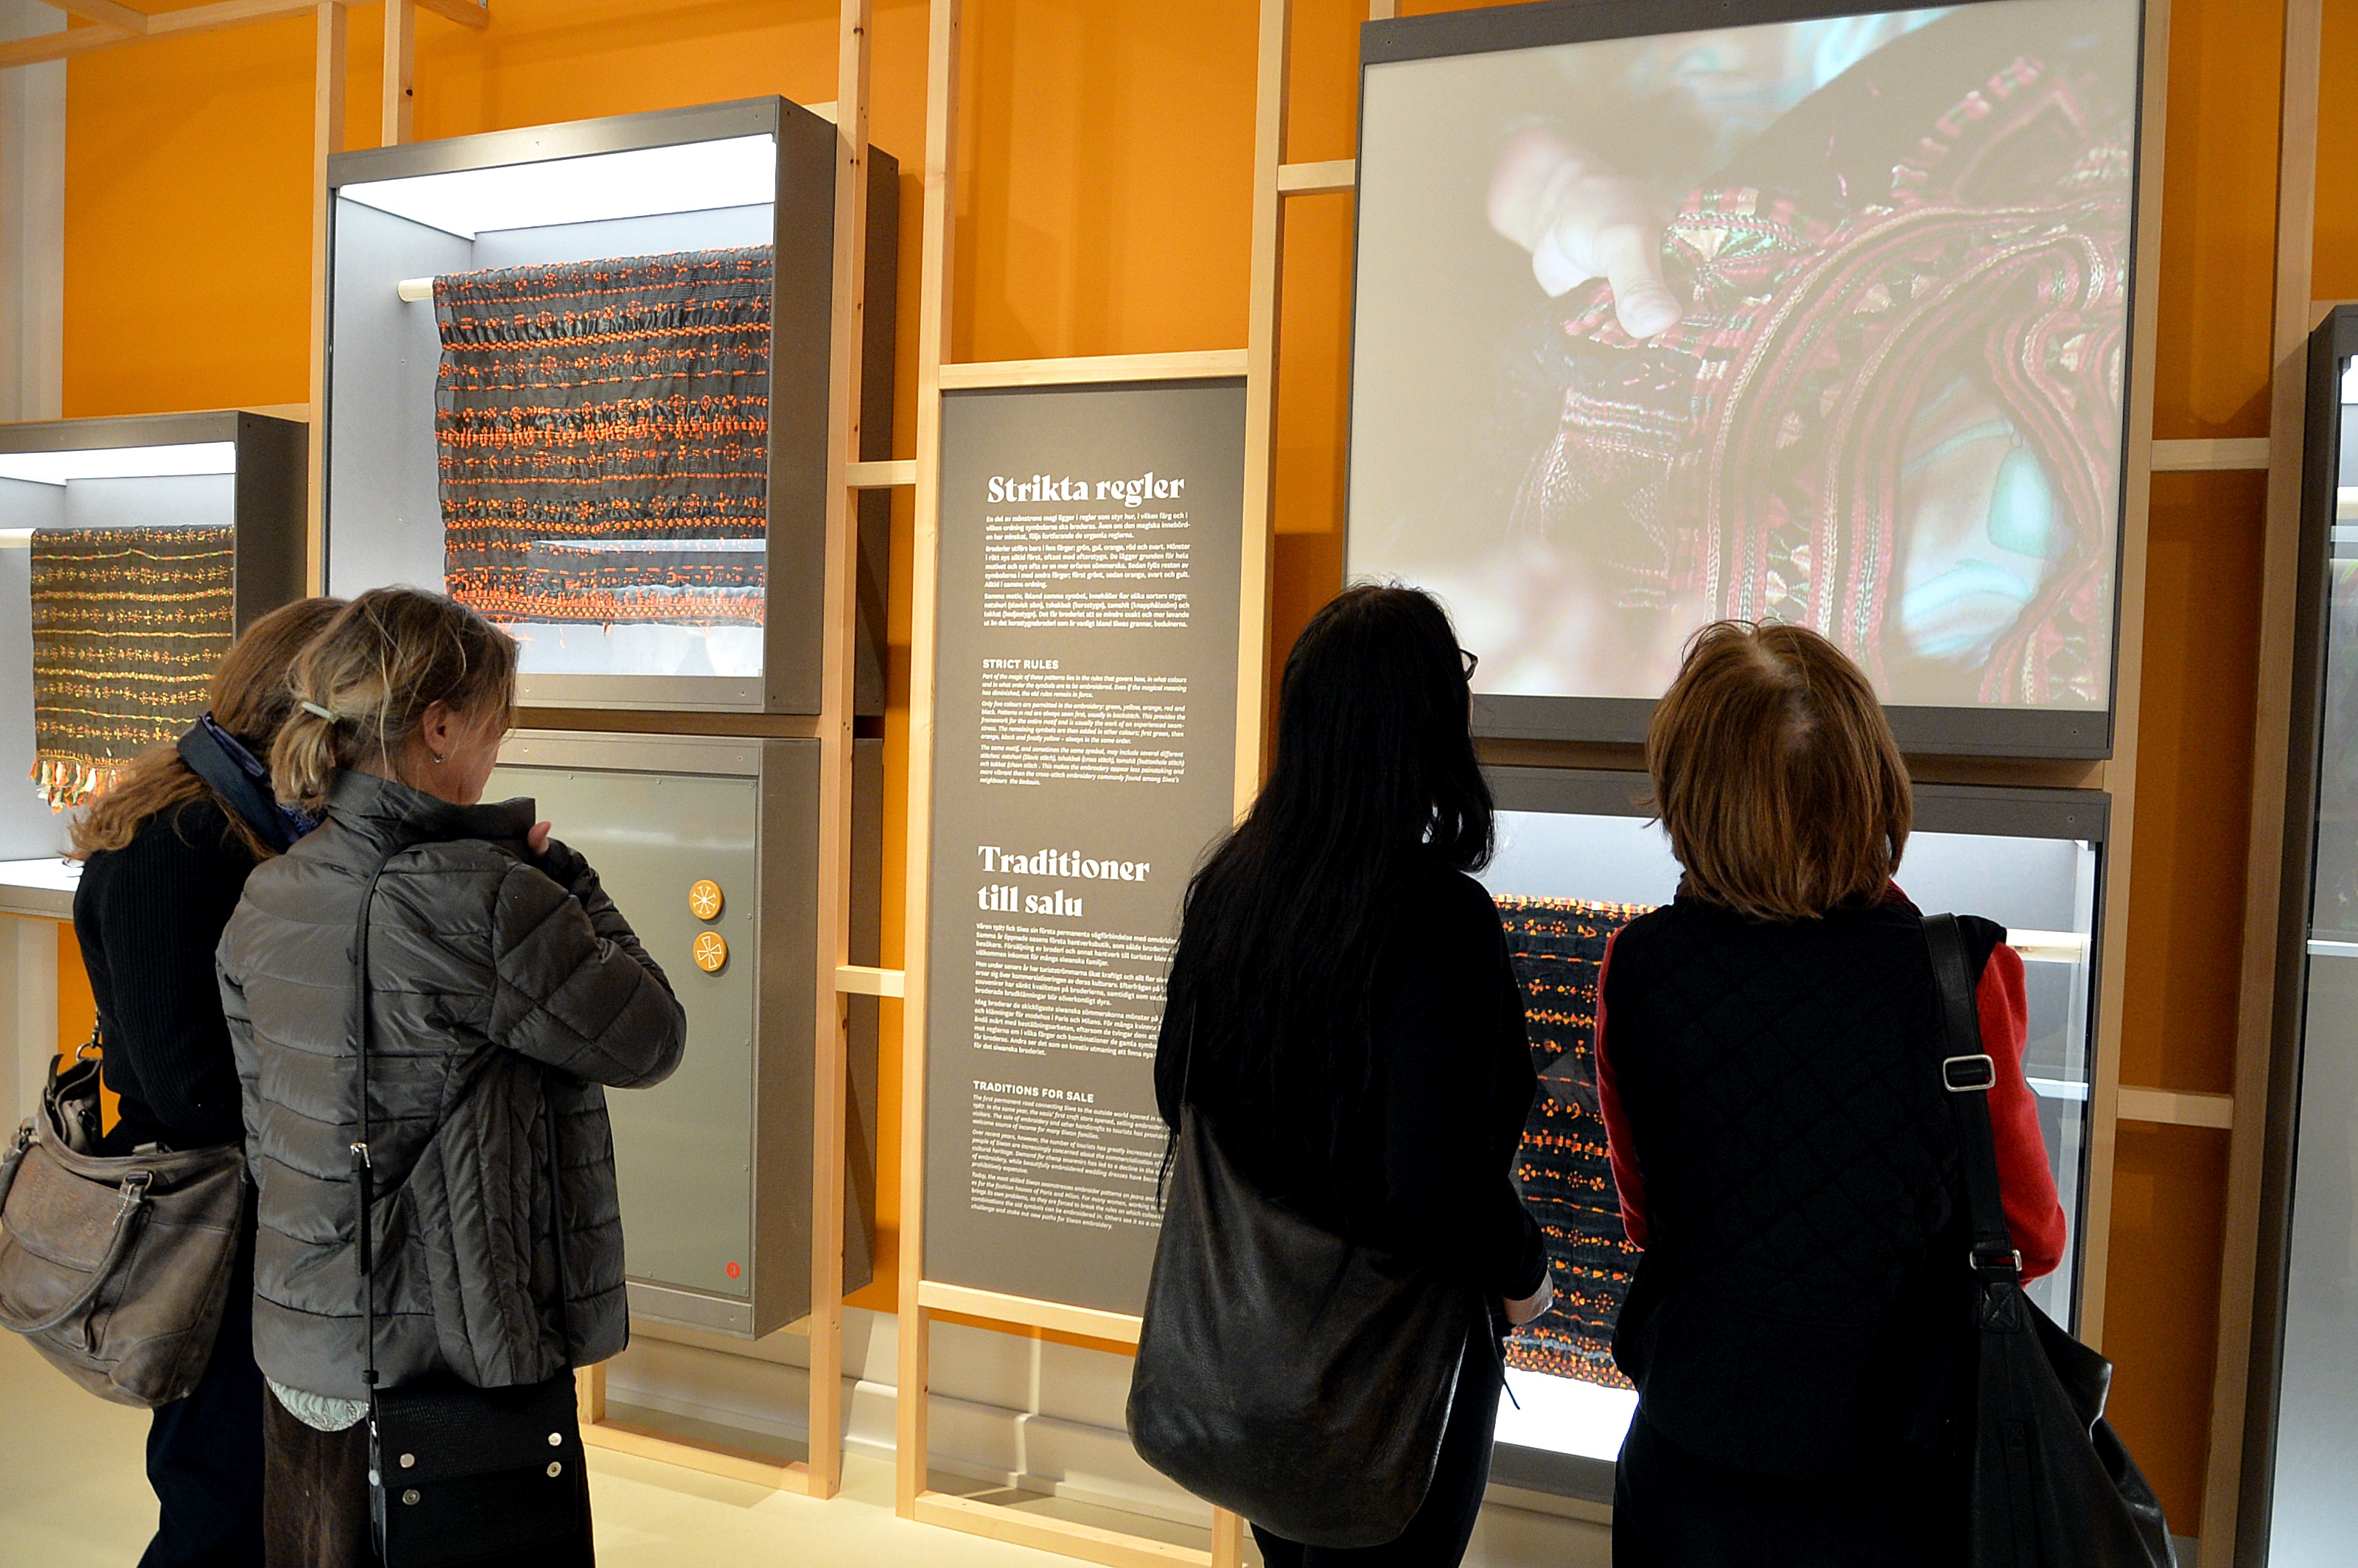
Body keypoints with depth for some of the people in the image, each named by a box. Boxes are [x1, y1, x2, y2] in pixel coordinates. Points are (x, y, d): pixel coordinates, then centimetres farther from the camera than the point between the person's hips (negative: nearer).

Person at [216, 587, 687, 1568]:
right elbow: (650, 1042, -13)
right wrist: (564, 875, -5)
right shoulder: (477, 897, -23)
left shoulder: (266, 901, 2)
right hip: (445, 1356, -8)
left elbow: (263, 1127, 11)